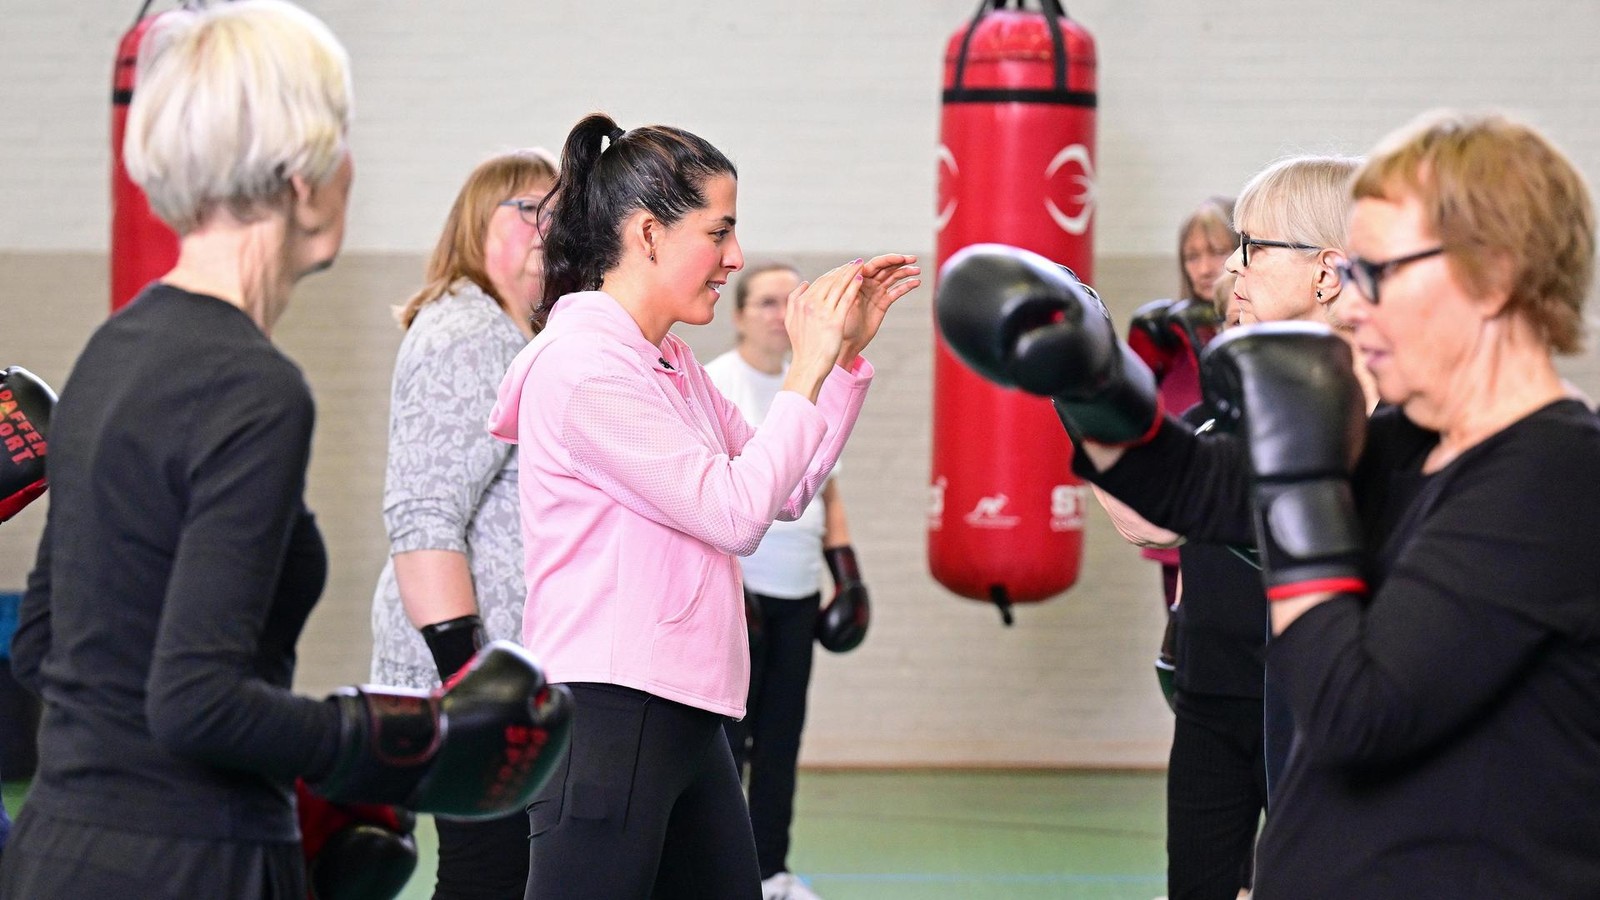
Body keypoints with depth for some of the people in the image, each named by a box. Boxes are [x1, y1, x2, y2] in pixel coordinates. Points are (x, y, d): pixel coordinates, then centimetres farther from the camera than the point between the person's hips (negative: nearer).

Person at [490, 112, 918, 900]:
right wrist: (809, 366, -9)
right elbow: (736, 513, -17)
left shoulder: (670, 364, 15)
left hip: (686, 719, 10)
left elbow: (786, 493, 18)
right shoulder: (583, 363, -13)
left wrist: (847, 352, 13)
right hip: (606, 716, -10)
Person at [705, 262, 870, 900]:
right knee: (726, 734, -4)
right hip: (733, 587, -6)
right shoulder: (713, 386, -7)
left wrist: (847, 573, 11)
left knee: (782, 734, 8)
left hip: (798, 593, 6)